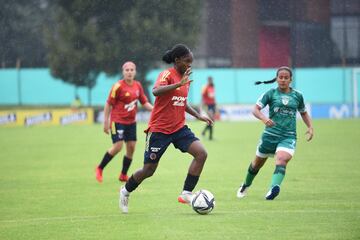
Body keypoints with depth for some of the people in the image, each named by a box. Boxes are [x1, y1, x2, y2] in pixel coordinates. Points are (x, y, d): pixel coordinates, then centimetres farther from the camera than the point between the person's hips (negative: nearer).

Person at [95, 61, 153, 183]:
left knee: (131, 147, 2)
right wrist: (106, 122, -9)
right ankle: (99, 169, 5)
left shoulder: (138, 86, 4)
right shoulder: (118, 86, -13)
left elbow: (144, 102, 12)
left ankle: (123, 175, 16)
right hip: (118, 120, -6)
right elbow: (109, 104, -8)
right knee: (118, 146, -13)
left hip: (131, 121, 6)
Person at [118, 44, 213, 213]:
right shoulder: (167, 75, -14)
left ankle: (186, 194, -10)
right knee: (149, 170, 2)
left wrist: (198, 116, 16)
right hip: (159, 129, -7)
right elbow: (156, 91, -36)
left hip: (179, 128, 7)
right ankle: (126, 191, 31)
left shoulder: (186, 78, 9)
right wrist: (179, 84, -43)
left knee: (201, 153, -15)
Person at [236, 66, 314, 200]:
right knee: (257, 163, 14)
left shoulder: (297, 96, 9)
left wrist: (310, 127, 7)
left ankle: (274, 187, -48)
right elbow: (255, 109, -9)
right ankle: (245, 186, 41)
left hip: (288, 137, 0)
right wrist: (263, 118, -30)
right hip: (270, 134, 0)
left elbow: (303, 113, 24)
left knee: (281, 160, -28)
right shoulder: (271, 94, 0)